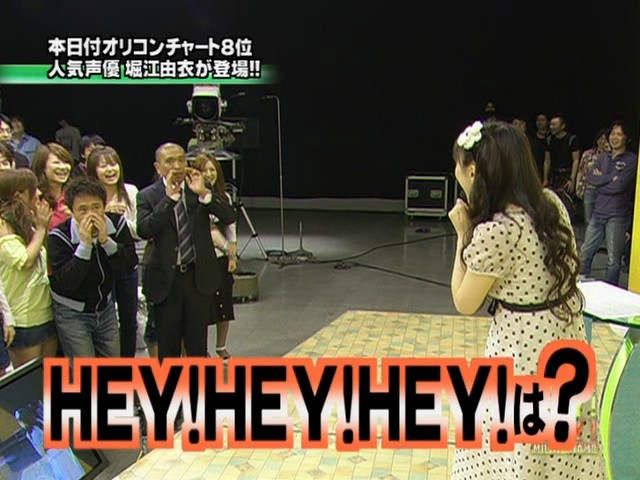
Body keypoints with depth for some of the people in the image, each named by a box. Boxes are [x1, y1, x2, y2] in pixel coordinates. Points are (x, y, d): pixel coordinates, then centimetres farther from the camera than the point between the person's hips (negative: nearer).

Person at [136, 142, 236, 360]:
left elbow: (230, 217, -9)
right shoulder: (148, 196, -3)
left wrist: (204, 193, -20)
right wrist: (169, 198, -23)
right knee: (167, 344, 10)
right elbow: (144, 230, -19)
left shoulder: (200, 190, 1)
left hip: (199, 277, 1)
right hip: (166, 279, -1)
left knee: (197, 342, 11)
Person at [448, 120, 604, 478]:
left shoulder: (493, 232, -26)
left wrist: (463, 235, -8)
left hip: (524, 348, -7)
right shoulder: (552, 202, -4)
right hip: (568, 335, 8)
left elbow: (465, 304, -12)